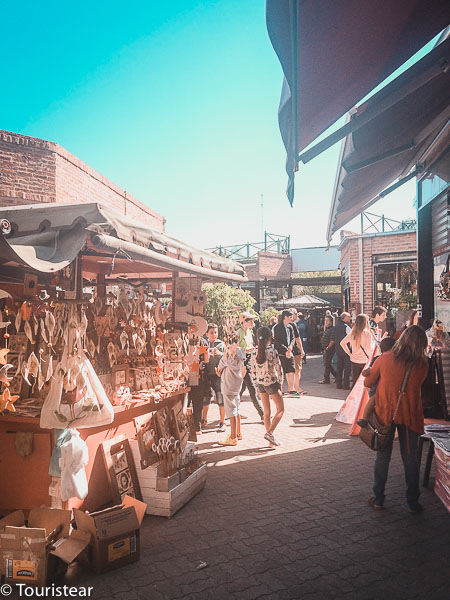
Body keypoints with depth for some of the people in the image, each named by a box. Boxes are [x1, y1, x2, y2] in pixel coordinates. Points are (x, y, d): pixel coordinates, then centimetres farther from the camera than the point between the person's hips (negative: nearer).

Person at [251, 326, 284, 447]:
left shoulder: (254, 353, -3)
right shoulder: (272, 351, -16)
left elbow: (253, 371, 4)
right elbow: (279, 369, -10)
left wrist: (257, 384, 15)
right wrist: (280, 383, 3)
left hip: (261, 383, 5)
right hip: (272, 383, -5)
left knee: (266, 412, 14)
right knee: (281, 410, 9)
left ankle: (271, 439, 20)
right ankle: (269, 433, -6)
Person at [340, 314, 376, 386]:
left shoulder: (352, 333, 1)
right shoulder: (367, 333, -14)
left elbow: (342, 343, 9)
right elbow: (369, 350, -17)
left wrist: (349, 353, 11)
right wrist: (373, 342, -1)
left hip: (354, 361, 5)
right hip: (365, 362, -5)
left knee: (355, 383, 11)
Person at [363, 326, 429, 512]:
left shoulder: (384, 359, -11)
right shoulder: (422, 365, -11)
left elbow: (368, 382, -2)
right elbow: (417, 385, 5)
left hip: (385, 413, 0)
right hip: (410, 415, 0)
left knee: (382, 455, 13)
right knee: (410, 458, 14)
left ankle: (378, 498, 20)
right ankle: (412, 502, 22)